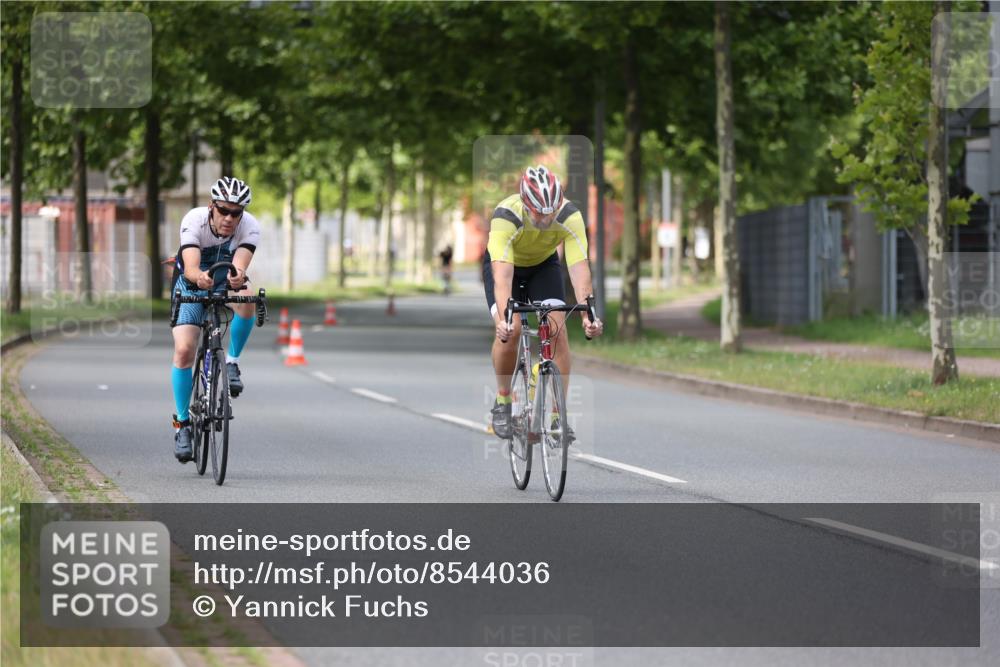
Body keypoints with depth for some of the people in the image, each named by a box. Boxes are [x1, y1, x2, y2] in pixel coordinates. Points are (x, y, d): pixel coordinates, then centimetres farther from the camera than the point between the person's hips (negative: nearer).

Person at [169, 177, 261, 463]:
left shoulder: (250, 227, -26)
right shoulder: (194, 220, -29)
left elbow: (240, 265, -41)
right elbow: (190, 268, -42)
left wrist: (237, 277, -65)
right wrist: (199, 277, -65)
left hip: (226, 287, 1)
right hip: (192, 286, -1)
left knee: (246, 300, -35)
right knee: (184, 351, -19)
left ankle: (232, 362, -12)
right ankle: (182, 423, -3)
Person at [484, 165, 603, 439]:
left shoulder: (570, 216, -33)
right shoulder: (505, 217, -39)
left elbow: (579, 268, -39)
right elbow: (502, 275, -47)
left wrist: (588, 314, -52)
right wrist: (503, 319, -61)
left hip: (544, 263, 2)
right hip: (503, 262, -2)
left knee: (557, 329, -17)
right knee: (510, 330, -23)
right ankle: (502, 401, -1)